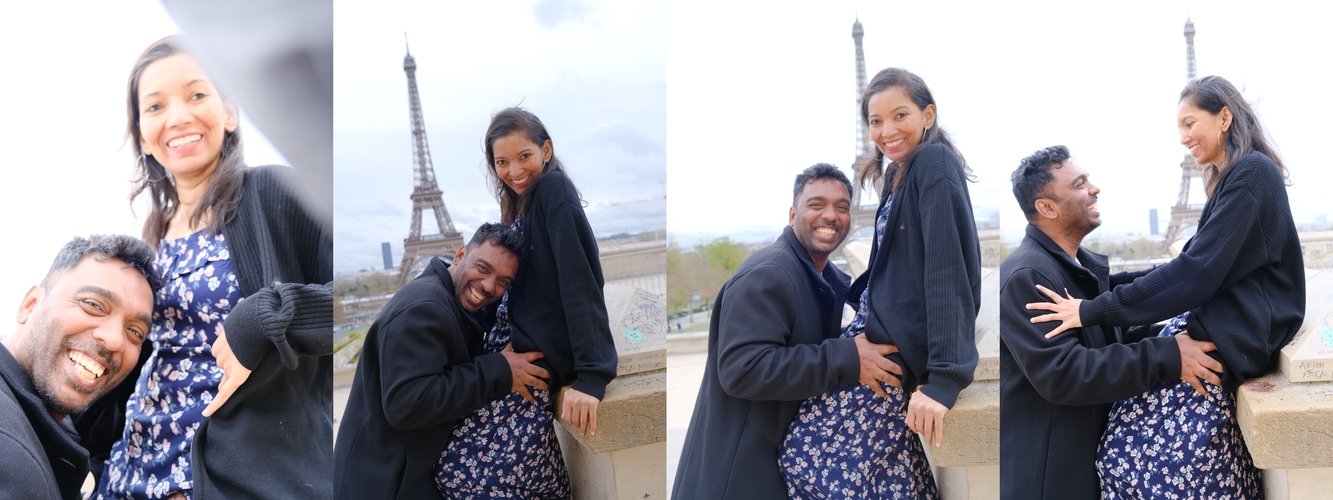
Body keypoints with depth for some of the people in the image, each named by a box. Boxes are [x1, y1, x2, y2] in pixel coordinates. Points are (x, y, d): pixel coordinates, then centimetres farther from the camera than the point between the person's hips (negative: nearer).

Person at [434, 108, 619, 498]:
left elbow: (579, 281, -21)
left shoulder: (554, 187, -10)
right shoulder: (522, 202, 18)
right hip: (513, 342, 9)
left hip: (539, 355, -9)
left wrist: (590, 375, -28)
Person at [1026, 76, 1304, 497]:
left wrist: (1095, 311, -19)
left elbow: (1195, 272, -19)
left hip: (1238, 334, -10)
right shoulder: (1232, 177, 18)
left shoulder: (1253, 174, -13)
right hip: (1215, 318, 10)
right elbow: (1197, 264, 19)